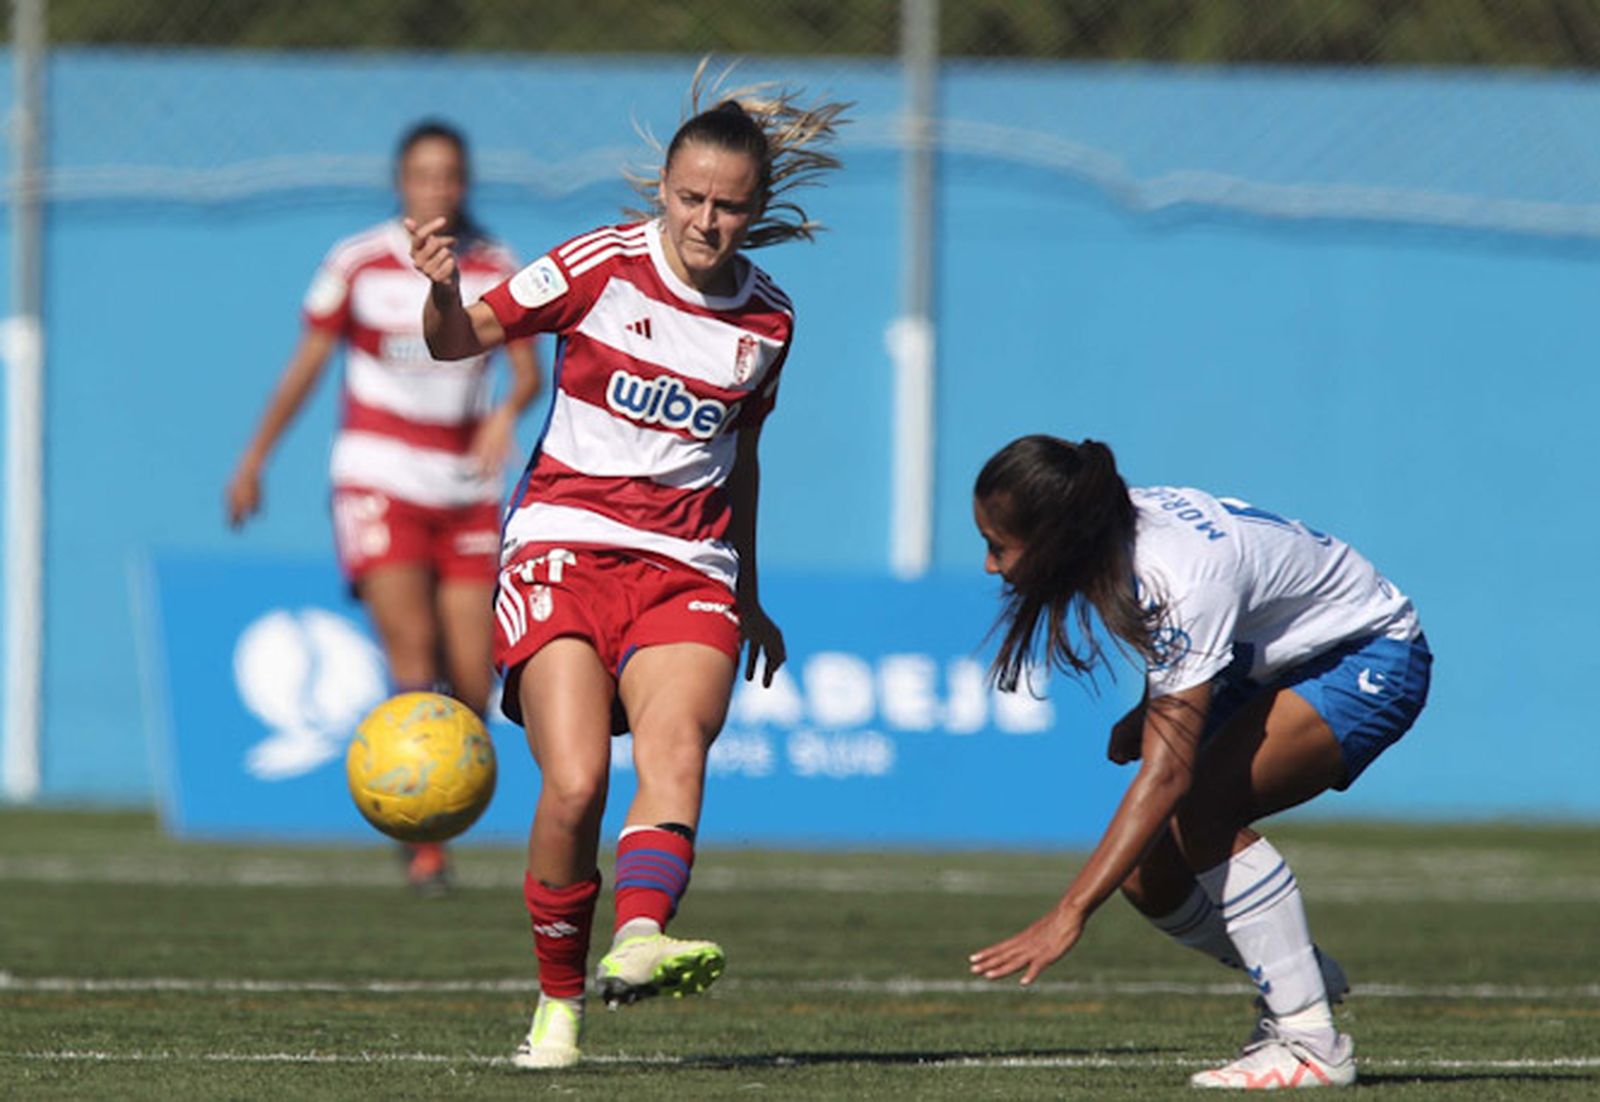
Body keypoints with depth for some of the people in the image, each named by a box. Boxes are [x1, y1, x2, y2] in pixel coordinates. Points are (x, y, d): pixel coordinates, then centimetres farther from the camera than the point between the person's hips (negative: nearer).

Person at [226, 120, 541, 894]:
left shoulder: (496, 271, 4)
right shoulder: (358, 264, -1)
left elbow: (528, 372, -1)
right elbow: (306, 365, 8)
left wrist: (509, 410, -24)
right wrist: (254, 460, 12)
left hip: (465, 484, 3)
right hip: (378, 476, -3)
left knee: (472, 679, -3)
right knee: (412, 650, -19)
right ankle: (424, 845, -17)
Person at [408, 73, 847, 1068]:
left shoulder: (767, 320, 9)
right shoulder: (601, 266, -2)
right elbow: (464, 339, -2)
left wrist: (748, 599, 28)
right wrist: (443, 292, -26)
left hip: (687, 567, 3)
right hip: (565, 545, -3)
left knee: (677, 749, -27)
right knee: (575, 783, -18)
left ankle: (638, 941, -47)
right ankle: (557, 1001, -2)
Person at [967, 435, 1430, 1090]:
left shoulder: (1186, 580, -36)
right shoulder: (1123, 528, -12)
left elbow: (1169, 773, -41)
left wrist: (1070, 914, -45)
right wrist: (1147, 718, -6)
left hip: (1369, 661, -8)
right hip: (1269, 666, 8)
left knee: (1196, 808, -30)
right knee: (1144, 869, -6)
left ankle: (1311, 1041, -22)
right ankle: (1302, 981, 17)